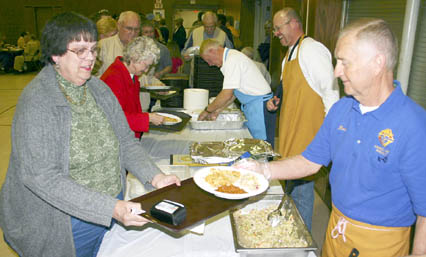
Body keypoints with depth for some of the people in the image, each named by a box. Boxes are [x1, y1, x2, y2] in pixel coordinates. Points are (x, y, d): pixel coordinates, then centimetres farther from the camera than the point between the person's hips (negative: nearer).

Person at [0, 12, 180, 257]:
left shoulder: (100, 89, 0)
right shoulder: (36, 102, -20)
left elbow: (125, 140, 3)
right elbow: (42, 177, -25)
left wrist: (156, 177, -13)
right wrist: (110, 208, -31)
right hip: (62, 225, -5)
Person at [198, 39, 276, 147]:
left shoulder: (232, 60, -18)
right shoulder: (232, 56, 14)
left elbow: (227, 95, -20)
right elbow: (233, 92, 17)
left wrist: (207, 110, -7)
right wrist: (217, 111, 10)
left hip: (259, 105, -10)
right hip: (251, 105, 10)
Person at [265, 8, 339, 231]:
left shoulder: (312, 49, -14)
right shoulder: (290, 54, 16)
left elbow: (330, 92, -17)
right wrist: (276, 101, 6)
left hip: (306, 136, -10)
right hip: (290, 133, 10)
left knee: (301, 192, -2)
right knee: (291, 185, 19)